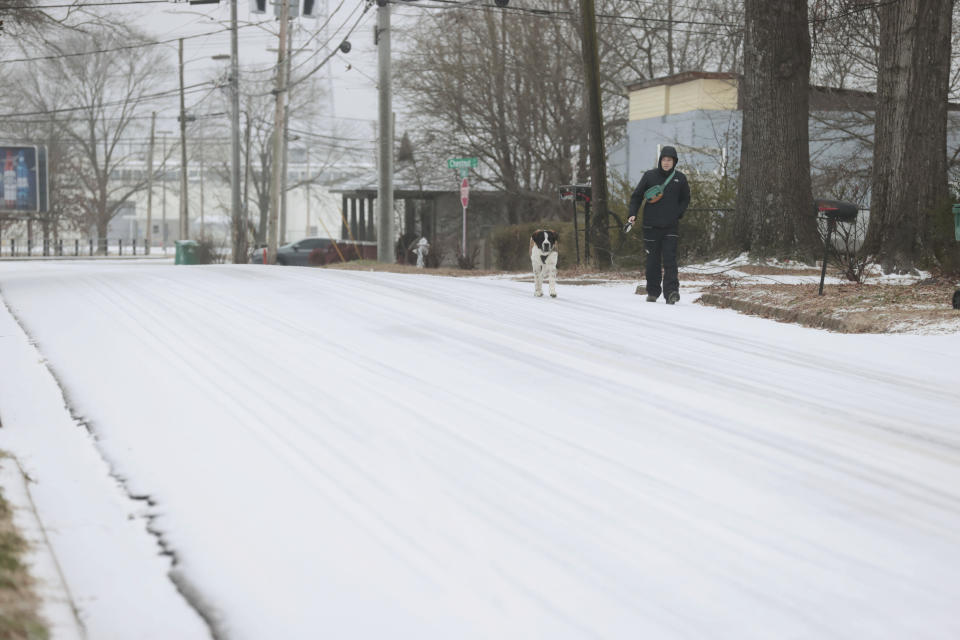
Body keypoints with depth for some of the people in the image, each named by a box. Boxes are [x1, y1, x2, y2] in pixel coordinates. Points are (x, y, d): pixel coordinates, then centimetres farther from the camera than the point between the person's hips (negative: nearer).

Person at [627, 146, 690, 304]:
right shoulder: (649, 176, 1)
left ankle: (671, 292, -19)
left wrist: (677, 214, 1)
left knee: (670, 259, -12)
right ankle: (653, 292, 17)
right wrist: (632, 214, -5)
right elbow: (637, 196, 8)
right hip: (651, 226, 1)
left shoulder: (680, 179, 4)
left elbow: (685, 199, 17)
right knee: (652, 260, 6)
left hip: (671, 226, 0)